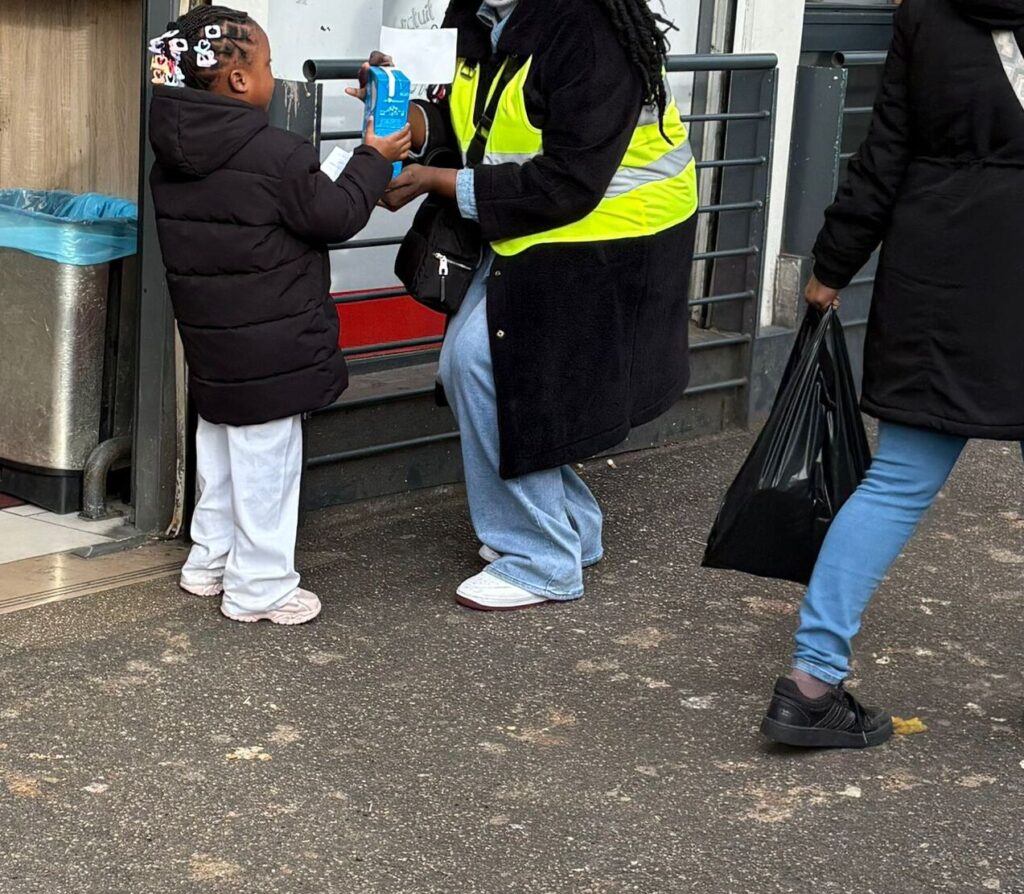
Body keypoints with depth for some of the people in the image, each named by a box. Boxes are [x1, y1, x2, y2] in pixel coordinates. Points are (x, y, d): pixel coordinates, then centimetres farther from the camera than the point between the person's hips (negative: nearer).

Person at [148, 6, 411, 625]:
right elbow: (336, 216, -12)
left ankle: (210, 562, 34)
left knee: (220, 454, 22)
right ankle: (260, 588, 11)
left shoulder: (172, 158, 3)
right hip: (270, 352, -8)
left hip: (210, 344, 8)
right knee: (266, 465, 3)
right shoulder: (276, 155, -22)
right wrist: (375, 158, 2)